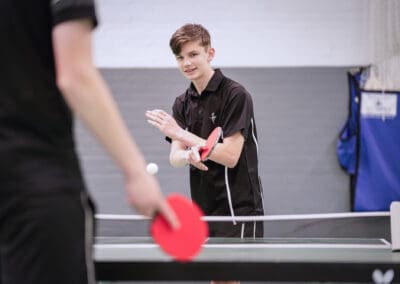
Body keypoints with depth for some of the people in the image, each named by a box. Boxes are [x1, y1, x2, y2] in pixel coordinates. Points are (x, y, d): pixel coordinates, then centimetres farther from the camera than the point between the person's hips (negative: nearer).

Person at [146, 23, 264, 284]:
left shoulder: (236, 95, -10)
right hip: (204, 209, 6)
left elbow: (230, 155, -17)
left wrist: (180, 133, -19)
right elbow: (175, 157, 2)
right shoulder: (183, 104, 11)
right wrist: (189, 156, -22)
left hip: (238, 207, -6)